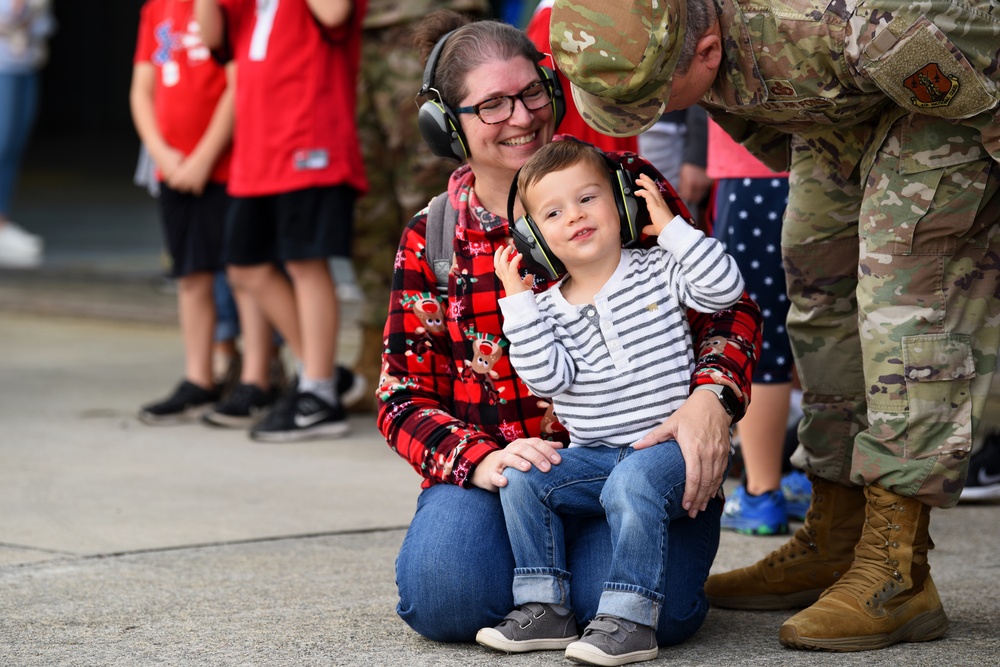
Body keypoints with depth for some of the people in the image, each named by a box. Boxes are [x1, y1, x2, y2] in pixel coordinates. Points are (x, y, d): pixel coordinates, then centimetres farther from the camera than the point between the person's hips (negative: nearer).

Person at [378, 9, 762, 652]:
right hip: (496, 469, 2)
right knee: (444, 597, -28)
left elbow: (727, 308, 0)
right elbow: (404, 396, 5)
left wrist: (711, 400, -22)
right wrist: (480, 459, -17)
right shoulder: (432, 238, 7)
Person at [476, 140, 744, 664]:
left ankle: (631, 619, -30)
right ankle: (544, 608, -8)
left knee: (632, 482, -33)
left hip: (666, 447, -5)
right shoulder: (549, 310, 6)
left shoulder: (657, 271, 0)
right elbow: (548, 377, -10)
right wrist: (517, 299, -10)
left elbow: (725, 287, -14)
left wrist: (671, 226, -14)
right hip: (592, 455, 5)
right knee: (520, 476, -13)